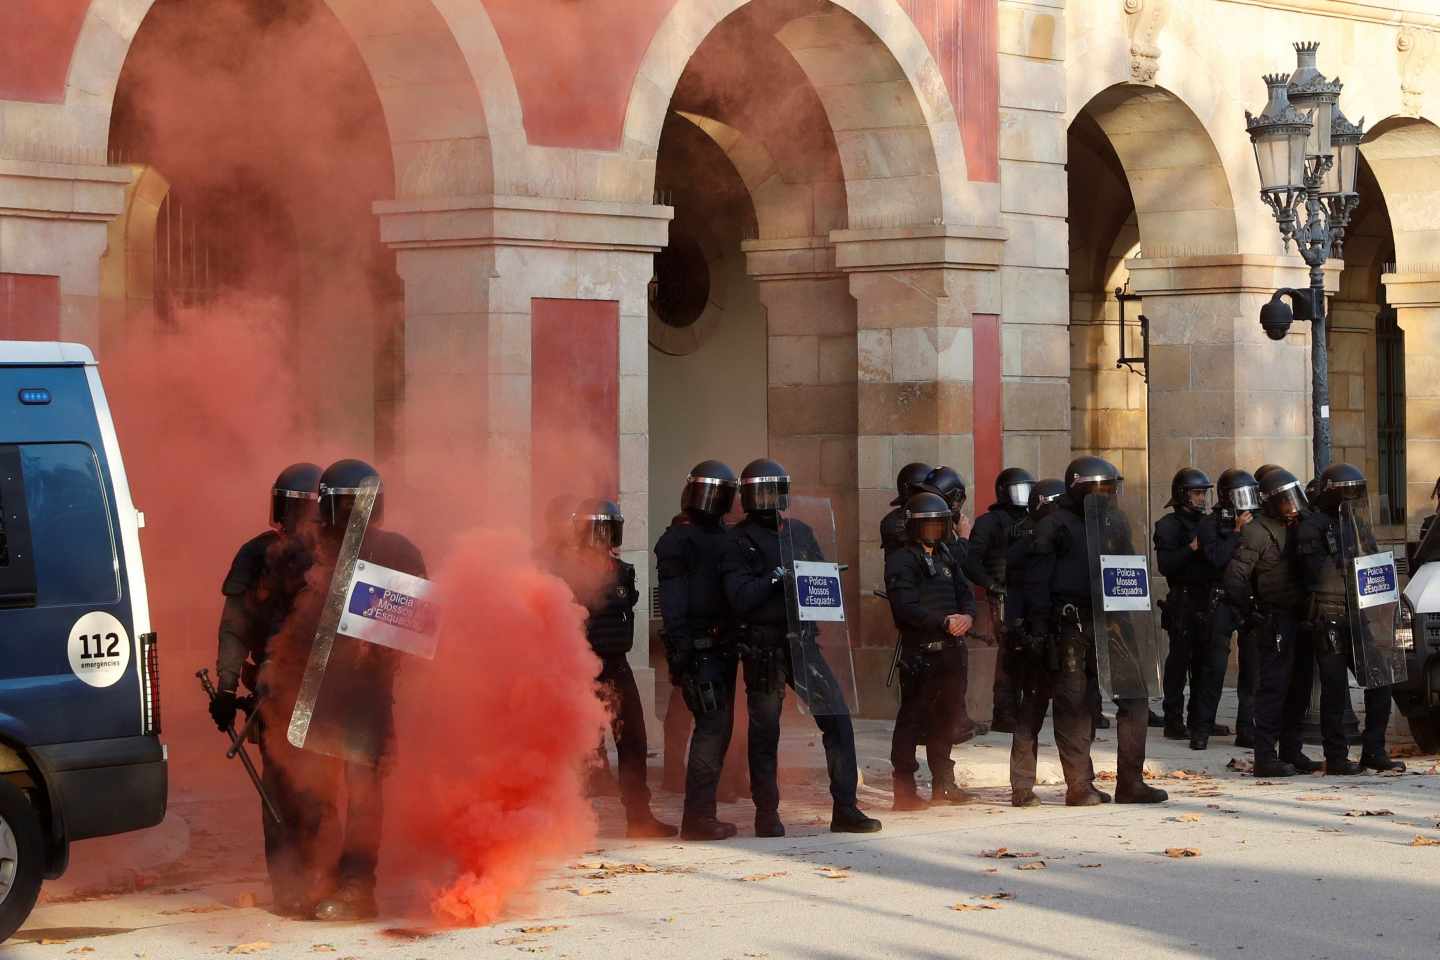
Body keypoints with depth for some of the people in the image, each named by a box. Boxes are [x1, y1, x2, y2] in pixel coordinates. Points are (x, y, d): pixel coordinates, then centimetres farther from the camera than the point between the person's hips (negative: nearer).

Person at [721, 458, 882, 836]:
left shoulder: (801, 533, 14)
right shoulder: (739, 542, -1)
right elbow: (739, 598, -11)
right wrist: (776, 578, -19)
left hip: (801, 641, 4)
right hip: (763, 647, -4)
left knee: (838, 719, -2)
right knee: (764, 732, 2)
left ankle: (845, 808, 3)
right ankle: (767, 815, 13)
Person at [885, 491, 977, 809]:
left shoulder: (945, 557, 17)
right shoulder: (901, 561, -6)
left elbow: (965, 593, 13)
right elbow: (906, 607, -16)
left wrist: (968, 617, -10)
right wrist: (945, 622, -23)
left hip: (952, 648, 7)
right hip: (920, 649, -7)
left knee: (946, 716, 14)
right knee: (912, 718, -7)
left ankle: (943, 782, 24)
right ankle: (905, 789, -7)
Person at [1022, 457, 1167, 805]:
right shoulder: (1055, 525, -4)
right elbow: (1036, 580, -9)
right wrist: (1040, 630, -15)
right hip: (1070, 629, -7)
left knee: (1134, 696, 2)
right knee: (1073, 707, -2)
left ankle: (1130, 781, 8)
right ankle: (1079, 786, 4)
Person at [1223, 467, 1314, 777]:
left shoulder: (1298, 527, 13)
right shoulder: (1258, 531, -11)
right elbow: (1234, 576, -15)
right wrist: (1248, 614, -14)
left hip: (1300, 620, 8)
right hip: (1275, 621, -8)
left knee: (1299, 688, 11)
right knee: (1273, 687, -8)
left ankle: (1290, 751, 20)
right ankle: (1266, 758, -7)